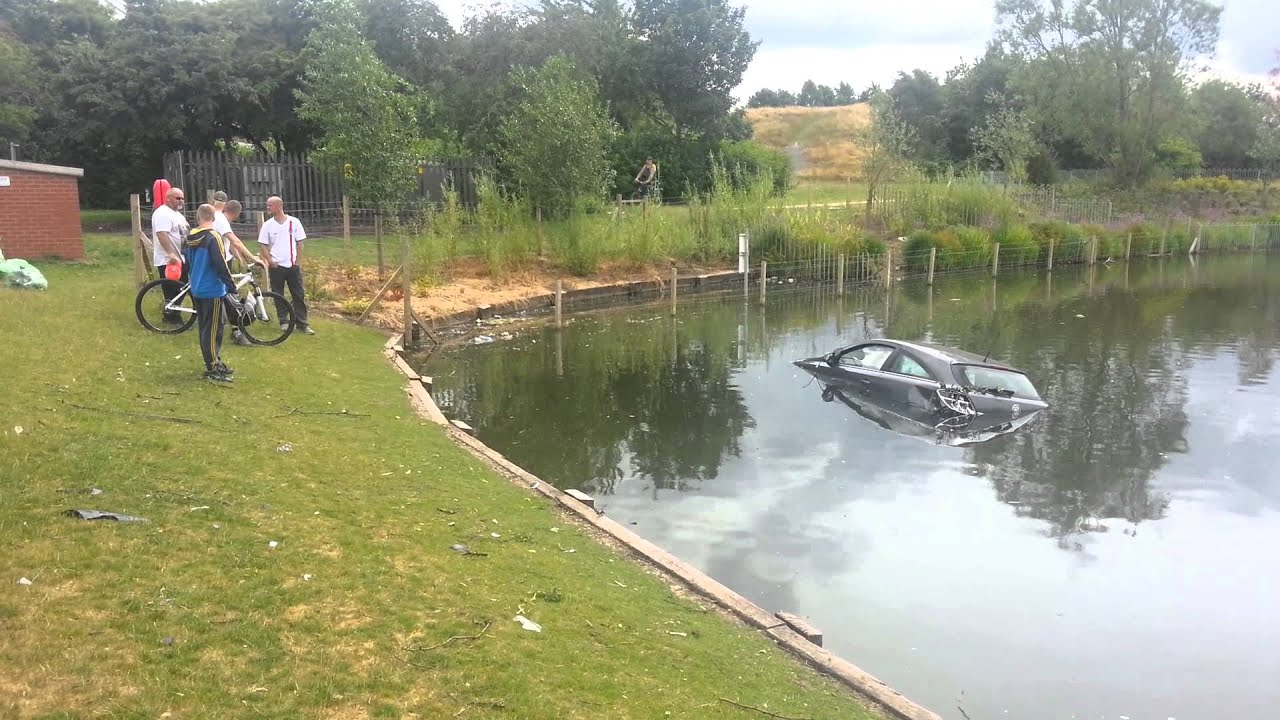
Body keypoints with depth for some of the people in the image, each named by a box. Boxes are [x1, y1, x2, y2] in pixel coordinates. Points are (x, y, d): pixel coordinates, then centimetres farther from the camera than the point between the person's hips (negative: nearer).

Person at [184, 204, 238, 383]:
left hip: (197, 290, 8)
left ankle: (214, 363, 24)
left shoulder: (190, 239, 8)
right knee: (213, 329, -4)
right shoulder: (213, 237, -16)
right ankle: (212, 369, -2)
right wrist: (232, 287, -15)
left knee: (205, 327, 15)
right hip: (213, 291, -8)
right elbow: (220, 264, -21)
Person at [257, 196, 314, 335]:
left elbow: (299, 243, 2)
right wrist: (270, 261, -9)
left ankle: (302, 324, 4)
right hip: (276, 266, 1)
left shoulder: (294, 222, -2)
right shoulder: (268, 225, 0)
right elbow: (264, 245, 3)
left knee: (299, 295, 0)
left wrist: (298, 261, -3)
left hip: (293, 266, 0)